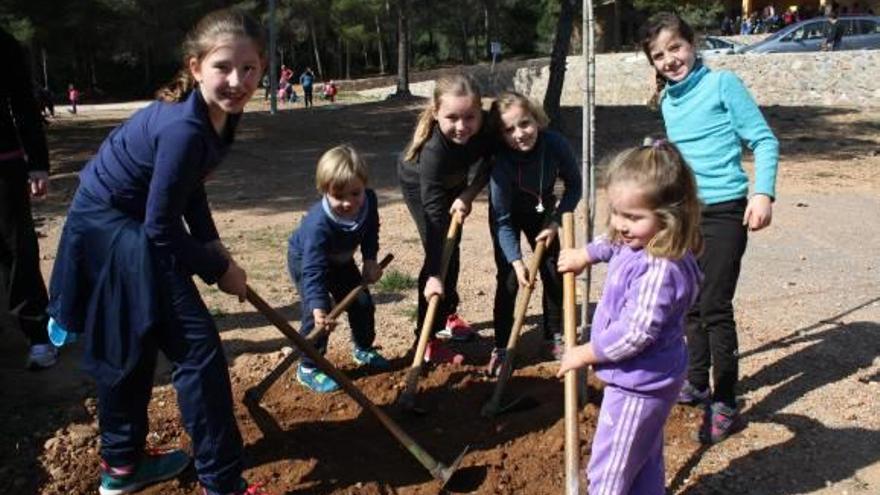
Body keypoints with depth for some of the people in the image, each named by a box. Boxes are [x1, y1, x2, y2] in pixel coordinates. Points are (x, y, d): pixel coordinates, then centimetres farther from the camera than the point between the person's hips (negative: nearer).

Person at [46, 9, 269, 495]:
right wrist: (220, 269, -13)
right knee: (196, 347, -8)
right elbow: (161, 228, -25)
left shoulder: (219, 111, -4)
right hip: (114, 232, -10)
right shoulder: (184, 128, -31)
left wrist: (213, 244, 3)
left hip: (110, 226, 10)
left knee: (130, 348, 22)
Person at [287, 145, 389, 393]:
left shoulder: (369, 201, -27)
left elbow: (370, 231, -4)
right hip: (306, 260, -6)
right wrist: (318, 307, -58)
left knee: (362, 302, 10)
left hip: (340, 260, 6)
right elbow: (313, 270, -47)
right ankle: (308, 368, 0)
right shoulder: (318, 224, -44)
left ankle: (364, 349, 34)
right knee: (317, 313, -17)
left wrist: (370, 260, -13)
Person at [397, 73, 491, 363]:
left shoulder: (487, 127, -34)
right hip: (418, 183, -5)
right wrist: (434, 275, -45)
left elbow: (490, 163, -12)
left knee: (452, 247, 17)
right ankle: (428, 338, -5)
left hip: (453, 181, 5)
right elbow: (434, 215, -44)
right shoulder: (434, 149, -45)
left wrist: (468, 195, -27)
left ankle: (449, 312, 38)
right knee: (439, 251, -13)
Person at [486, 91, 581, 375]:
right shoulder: (501, 162, -35)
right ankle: (501, 347, 3)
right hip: (508, 215, -3)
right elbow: (502, 220, -28)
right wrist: (516, 261, -34)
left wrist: (556, 222, -21)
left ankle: (555, 337, 22)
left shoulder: (556, 144, -30)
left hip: (542, 211, 3)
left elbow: (574, 185, -13)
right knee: (508, 279, -9)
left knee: (553, 274, 4)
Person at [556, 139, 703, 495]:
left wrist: (585, 354, -20)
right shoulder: (635, 242, -2)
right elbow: (610, 246, 23)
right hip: (643, 380, 10)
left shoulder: (660, 269, -32)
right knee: (644, 463, 25)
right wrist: (583, 255, 33)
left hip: (638, 384, -10)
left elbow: (636, 332, -32)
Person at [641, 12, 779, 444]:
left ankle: (725, 406, 2)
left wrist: (763, 192, -20)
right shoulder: (667, 101, 11)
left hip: (725, 212, -7)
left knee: (714, 307, -8)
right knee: (692, 303, 14)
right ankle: (697, 384, 31)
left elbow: (764, 140, -9)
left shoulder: (722, 84, -8)